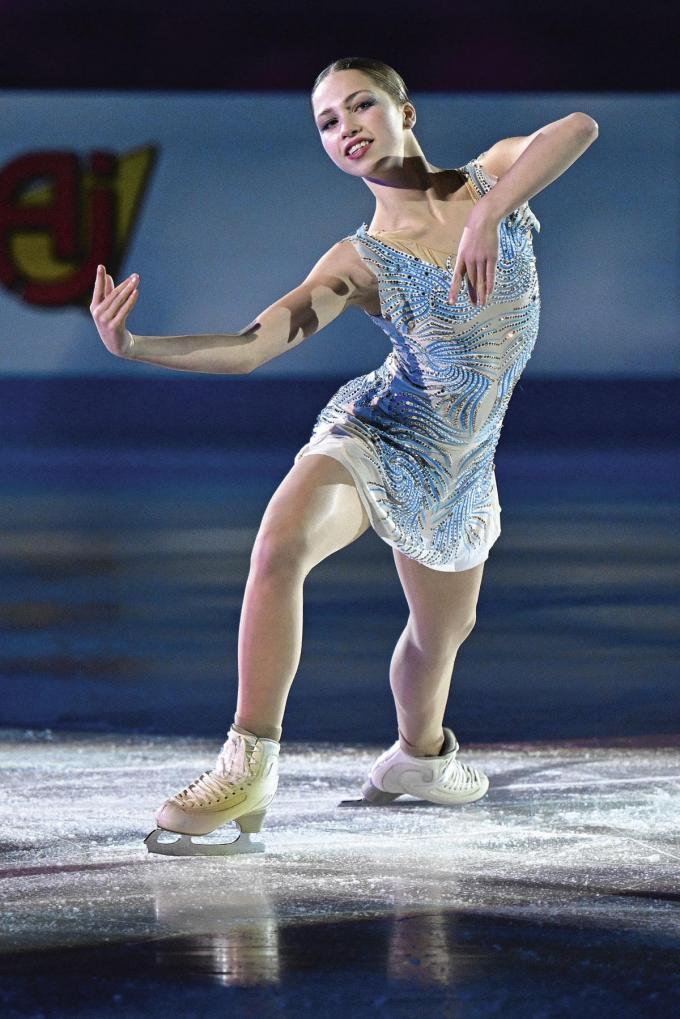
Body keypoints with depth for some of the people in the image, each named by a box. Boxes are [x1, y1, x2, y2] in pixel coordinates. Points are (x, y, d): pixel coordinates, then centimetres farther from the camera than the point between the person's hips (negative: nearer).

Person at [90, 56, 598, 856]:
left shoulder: (491, 179, -2)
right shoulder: (358, 263, -7)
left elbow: (578, 129, -22)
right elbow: (247, 348, -14)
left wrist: (488, 217, -35)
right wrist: (132, 346, -30)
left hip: (461, 463, 3)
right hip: (374, 431, -3)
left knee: (443, 630, 20)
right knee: (280, 547, -33)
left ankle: (418, 754, 53)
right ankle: (249, 766, -30)